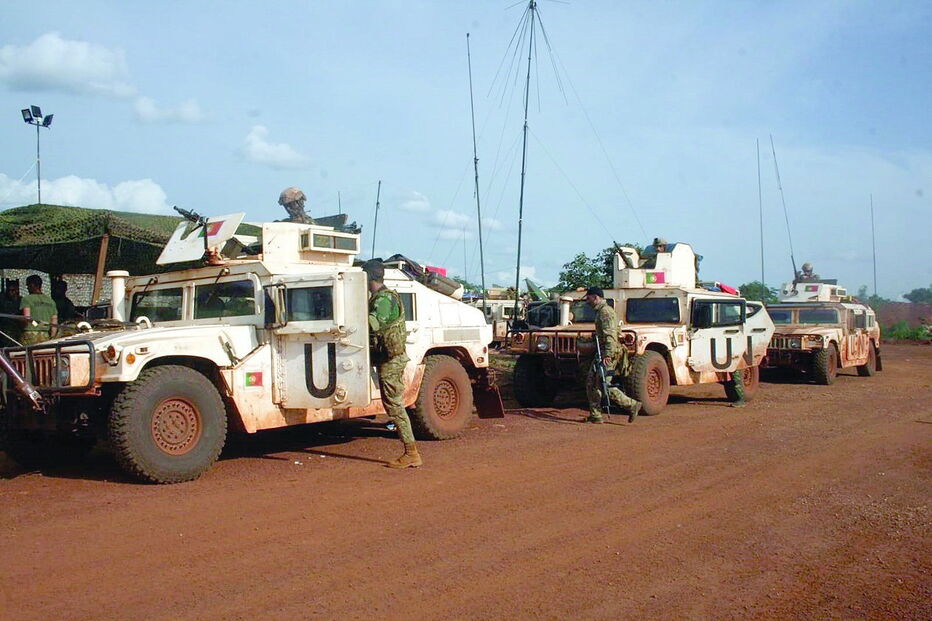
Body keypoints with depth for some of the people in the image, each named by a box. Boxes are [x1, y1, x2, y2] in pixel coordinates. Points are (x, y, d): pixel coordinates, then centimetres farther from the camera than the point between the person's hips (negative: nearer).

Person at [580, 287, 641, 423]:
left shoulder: (605, 312, -13)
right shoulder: (600, 311, 19)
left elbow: (610, 335, -22)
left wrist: (607, 355, -29)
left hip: (608, 353, -10)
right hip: (601, 352, 10)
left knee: (604, 384, -9)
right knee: (591, 382, 7)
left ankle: (632, 405, -1)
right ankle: (595, 415, 9)